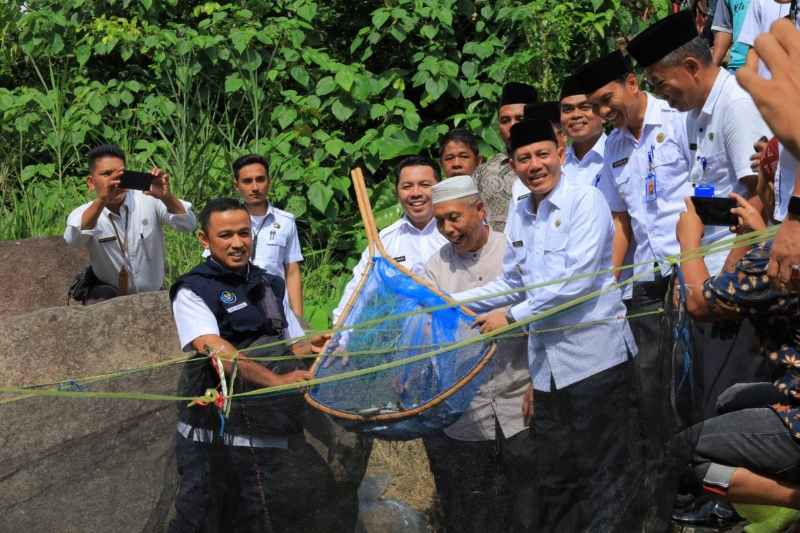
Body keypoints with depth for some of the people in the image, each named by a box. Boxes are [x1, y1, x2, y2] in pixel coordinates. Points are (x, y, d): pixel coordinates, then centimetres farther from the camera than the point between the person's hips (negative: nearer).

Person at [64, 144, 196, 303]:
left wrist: (167, 197, -43)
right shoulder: (85, 213, -13)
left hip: (153, 295, 3)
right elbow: (73, 238, -36)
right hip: (106, 293, -2)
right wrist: (102, 200, -52)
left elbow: (188, 224, -22)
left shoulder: (149, 200, -11)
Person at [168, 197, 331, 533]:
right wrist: (274, 379, -34)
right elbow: (217, 350, -22)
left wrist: (309, 347, -4)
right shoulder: (193, 291, -7)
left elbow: (292, 343, 20)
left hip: (276, 427, 6)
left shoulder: (270, 285, 13)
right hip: (217, 433, -6)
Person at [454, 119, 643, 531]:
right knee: (553, 477, 11)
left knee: (606, 471, -3)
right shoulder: (519, 217, 15)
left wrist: (511, 316, -14)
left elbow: (578, 278, -16)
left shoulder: (585, 201, -7)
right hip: (547, 365, 7)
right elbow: (512, 284, 22)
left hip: (594, 355, -7)